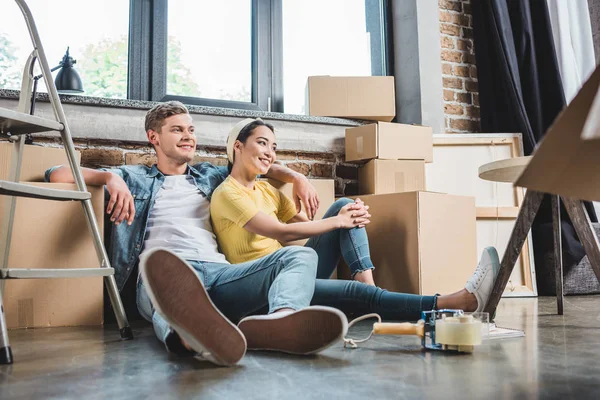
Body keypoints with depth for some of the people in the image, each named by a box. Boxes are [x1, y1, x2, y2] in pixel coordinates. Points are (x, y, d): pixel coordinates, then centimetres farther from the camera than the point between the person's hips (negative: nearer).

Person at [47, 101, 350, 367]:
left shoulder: (211, 176, 32)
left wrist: (296, 177, 22)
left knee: (301, 255, -20)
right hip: (166, 271, -3)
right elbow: (57, 175, 17)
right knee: (158, 264, -41)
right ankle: (191, 332, -77)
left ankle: (281, 320, -55)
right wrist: (110, 177, -3)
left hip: (219, 272, 4)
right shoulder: (134, 178, 23)